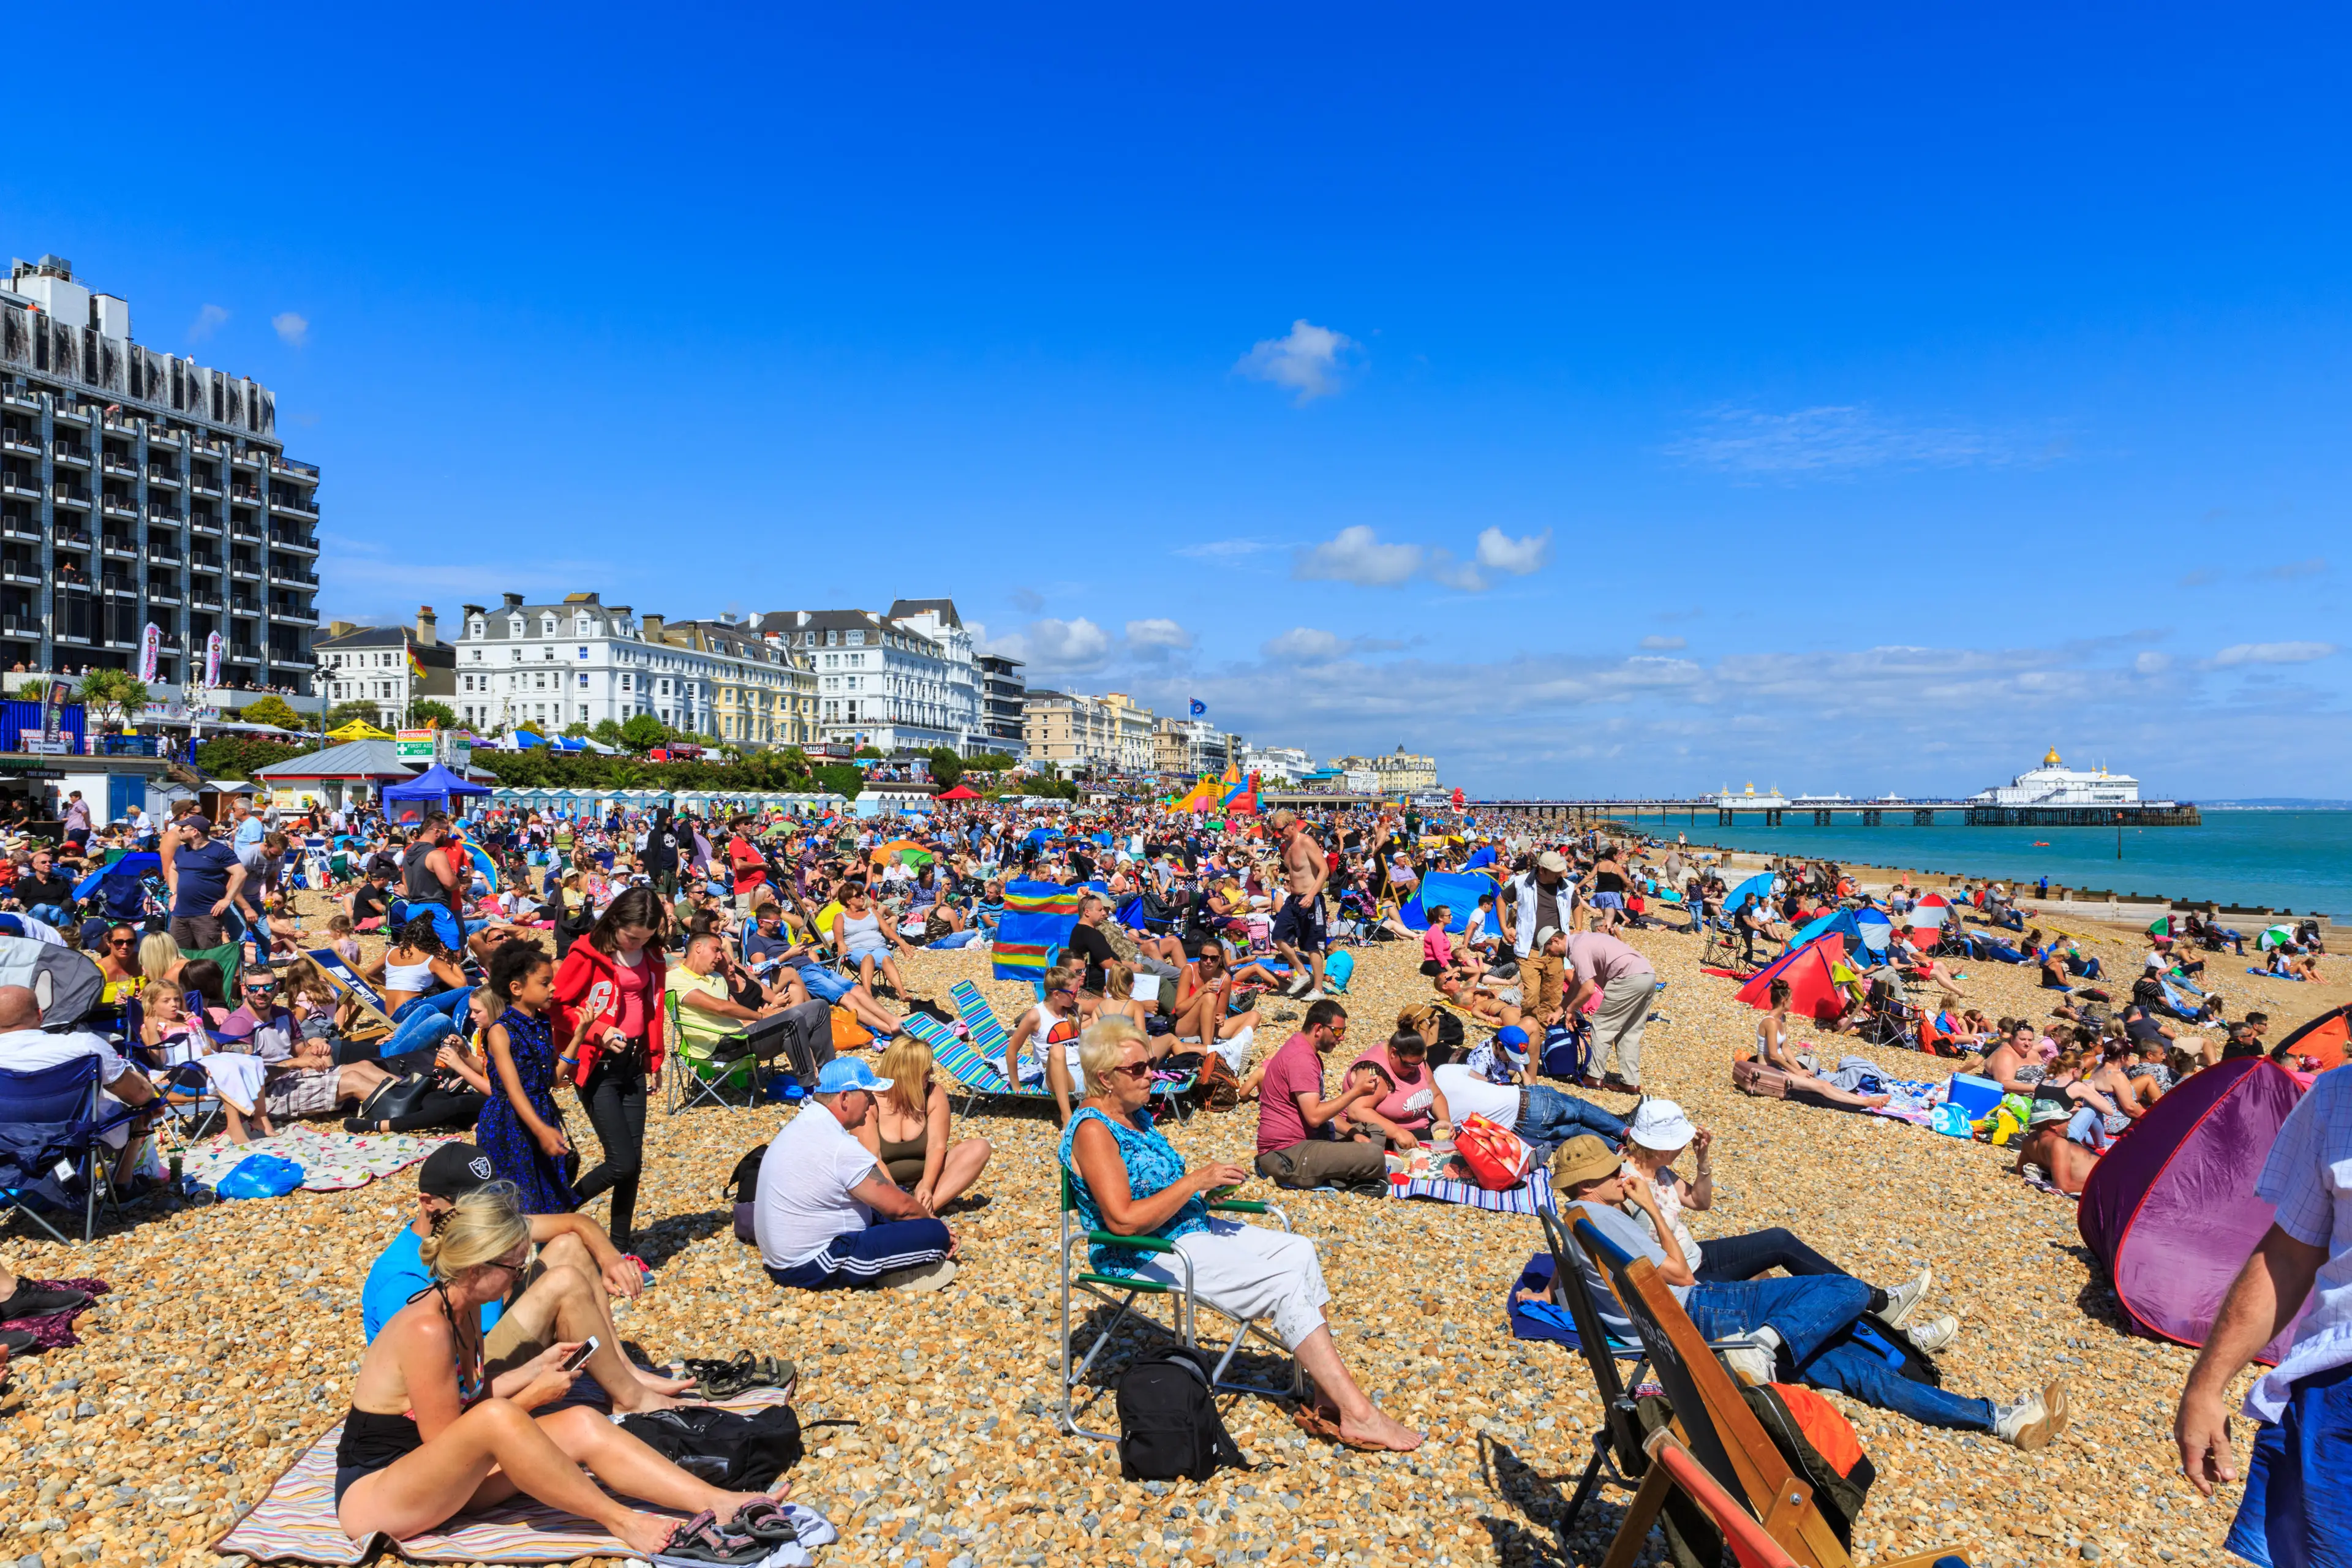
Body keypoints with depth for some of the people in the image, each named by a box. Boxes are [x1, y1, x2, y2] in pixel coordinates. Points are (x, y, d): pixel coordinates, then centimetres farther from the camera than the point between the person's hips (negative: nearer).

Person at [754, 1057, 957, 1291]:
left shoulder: (803, 1125, 7)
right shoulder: (841, 1147, -23)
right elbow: (899, 1206, -16)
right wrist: (933, 1221, 3)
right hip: (813, 1269, -10)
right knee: (935, 1234, -17)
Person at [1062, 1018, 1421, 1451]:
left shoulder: (1136, 1115, 11)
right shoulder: (1092, 1131, -18)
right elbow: (1124, 1220, -26)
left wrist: (1209, 1185, 3)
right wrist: (1196, 1180, -22)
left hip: (1190, 1228, 10)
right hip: (1145, 1255, -10)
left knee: (1299, 1252, -1)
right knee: (1284, 1283, -17)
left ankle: (1327, 1396, -4)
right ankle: (1358, 1414, -11)